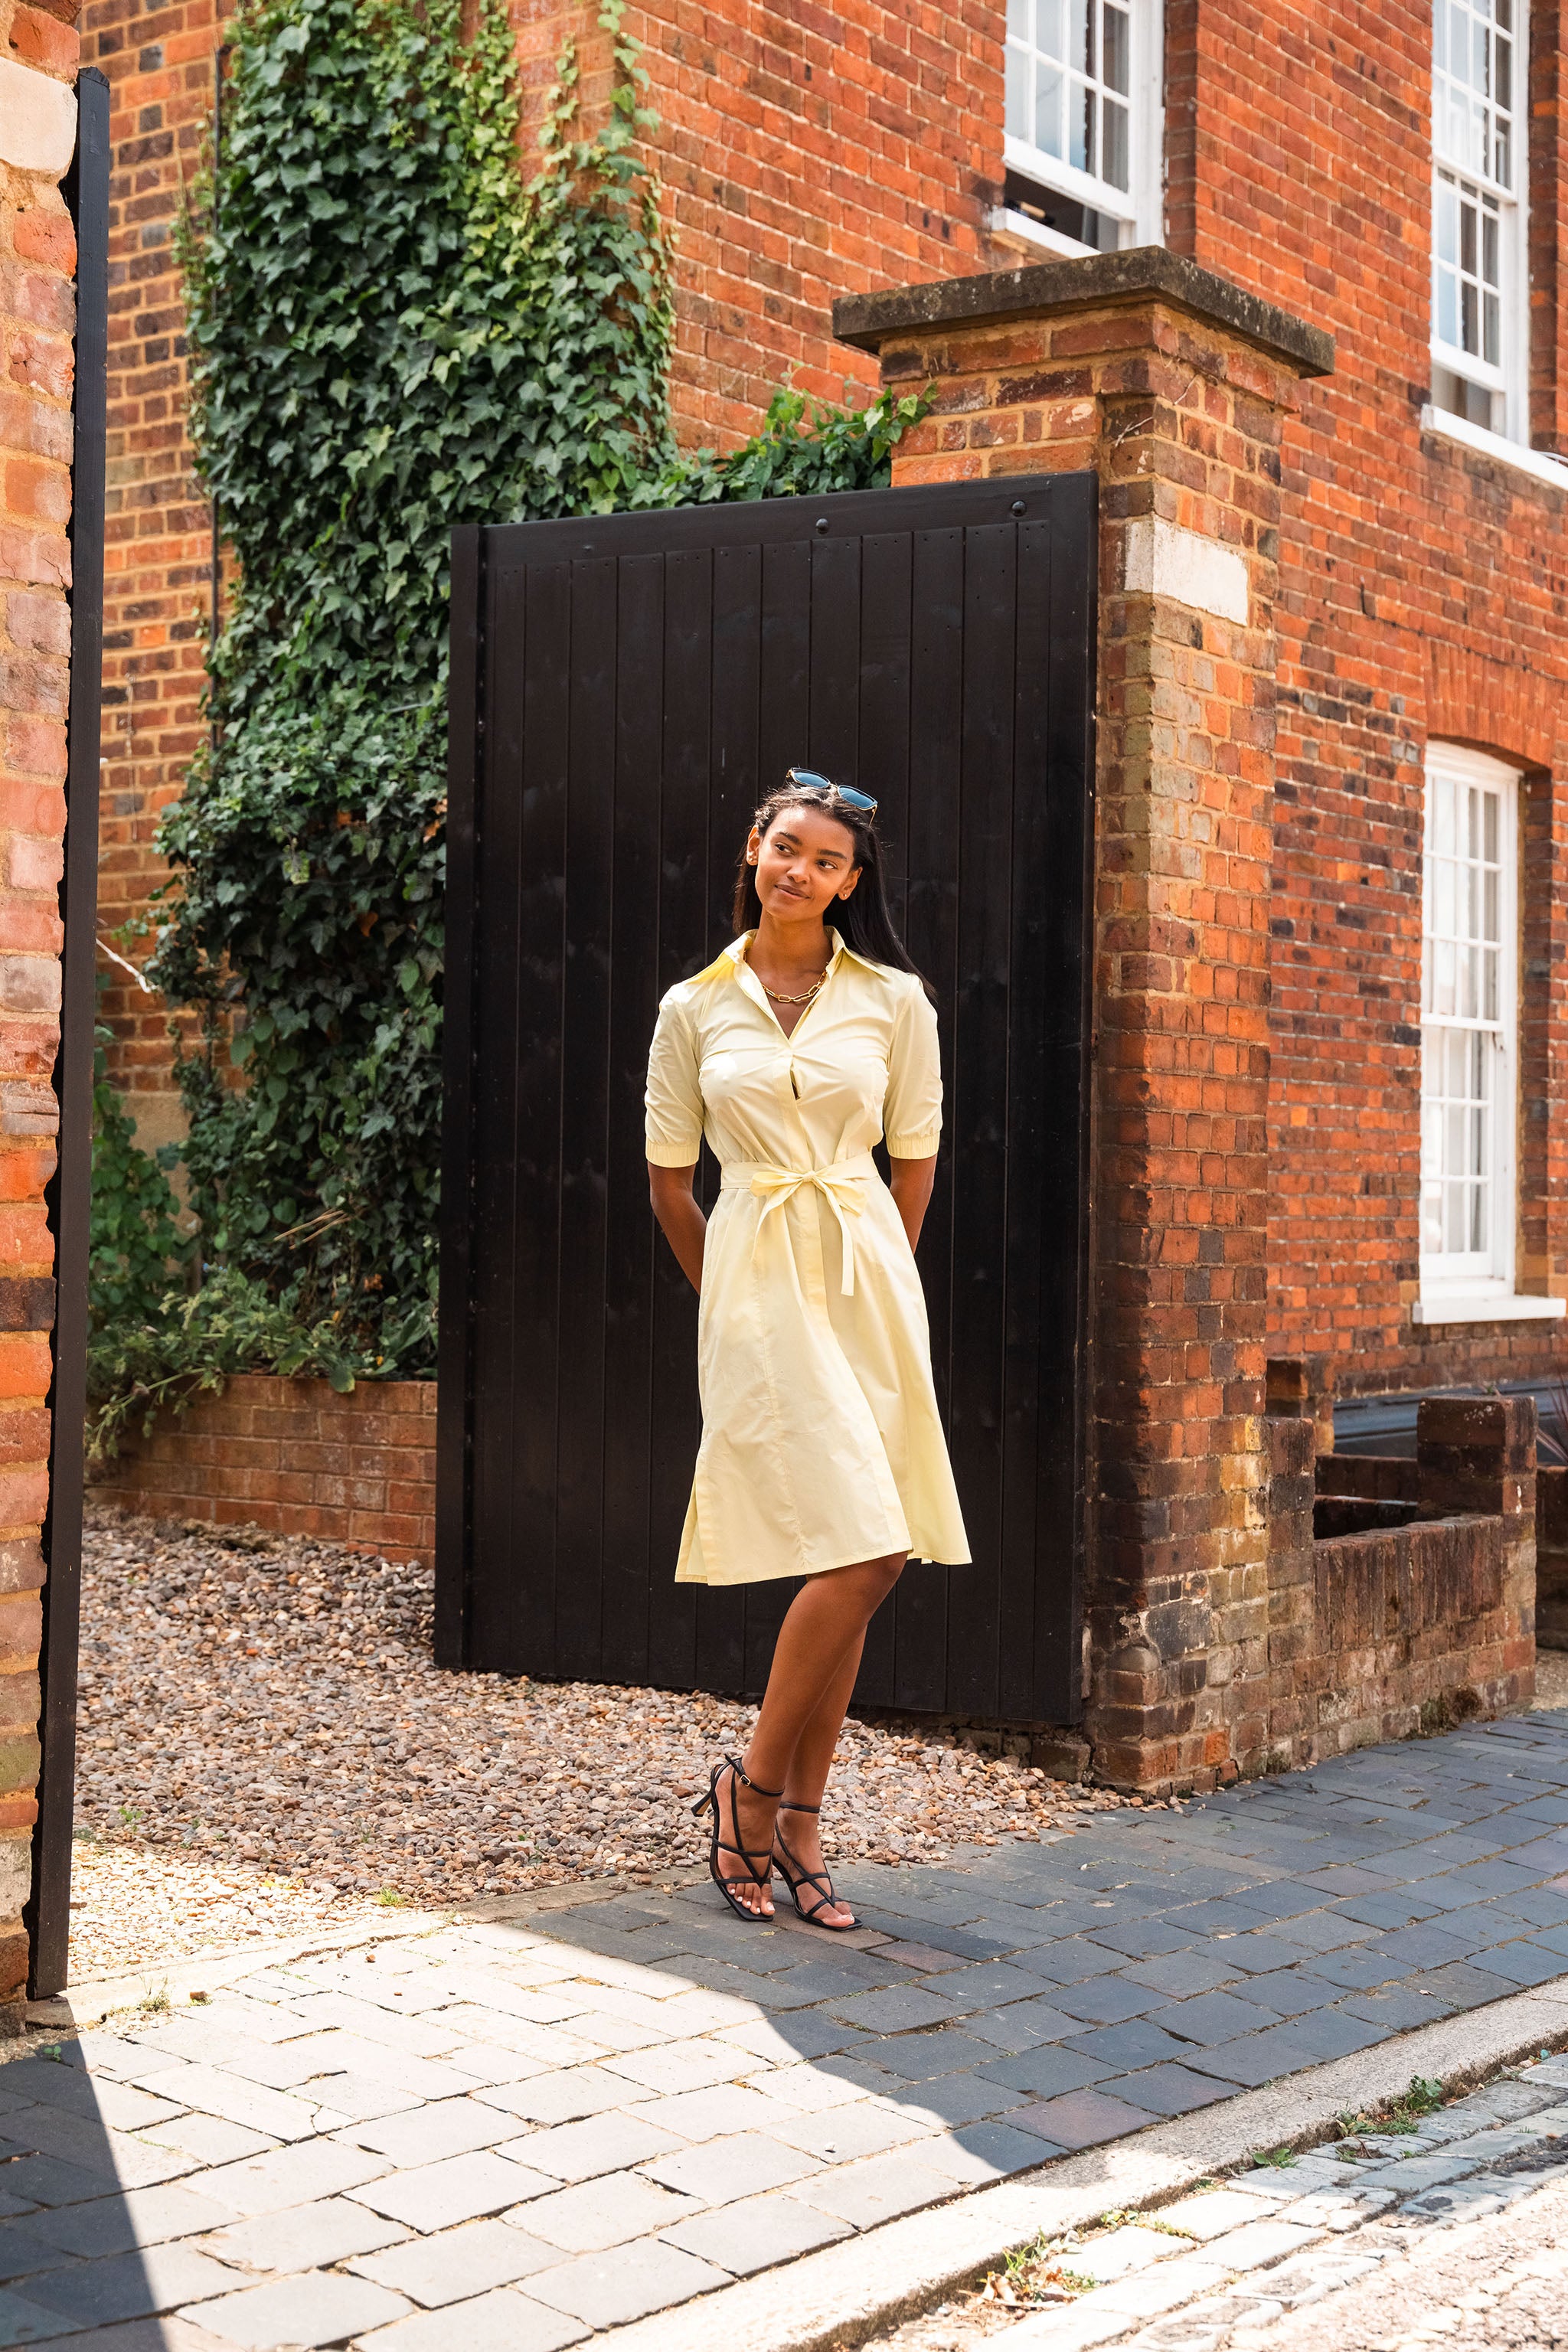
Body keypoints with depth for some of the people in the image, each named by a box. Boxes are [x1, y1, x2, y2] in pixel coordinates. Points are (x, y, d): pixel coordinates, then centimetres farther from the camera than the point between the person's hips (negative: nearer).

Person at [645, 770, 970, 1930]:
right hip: (754, 1279, -3)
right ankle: (754, 1783, 5)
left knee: (864, 1560, 1)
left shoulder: (894, 1000, 6)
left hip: (868, 1277, 3)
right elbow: (670, 1183, 12)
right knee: (859, 1549, -14)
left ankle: (798, 1820, 13)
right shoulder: (694, 1008, 5)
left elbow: (914, 1163, 13)